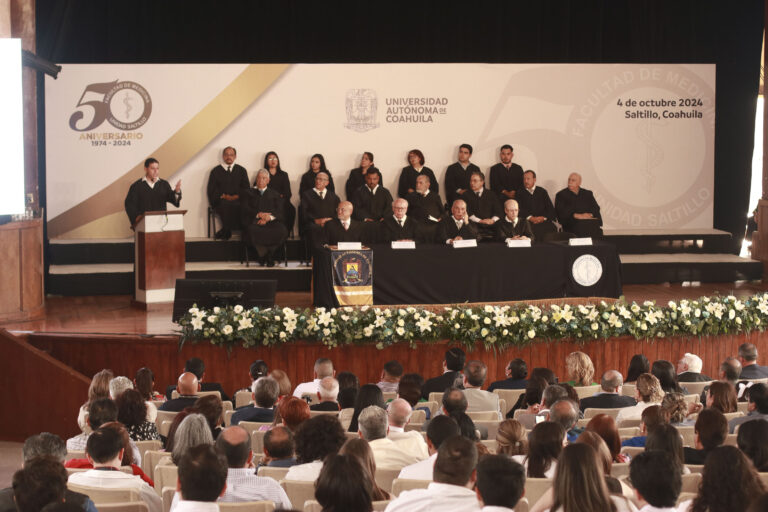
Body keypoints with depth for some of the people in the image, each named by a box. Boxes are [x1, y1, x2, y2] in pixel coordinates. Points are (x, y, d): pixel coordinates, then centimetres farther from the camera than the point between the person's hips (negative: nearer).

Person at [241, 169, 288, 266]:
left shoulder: (274, 194, 26)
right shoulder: (248, 193, 23)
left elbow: (280, 210, 8)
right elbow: (245, 209, 5)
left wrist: (268, 217, -12)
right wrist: (259, 214, -12)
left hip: (271, 222, 1)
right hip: (254, 221, -1)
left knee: (282, 231, -34)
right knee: (252, 231, -39)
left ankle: (270, 254, -14)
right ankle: (263, 255, -17)